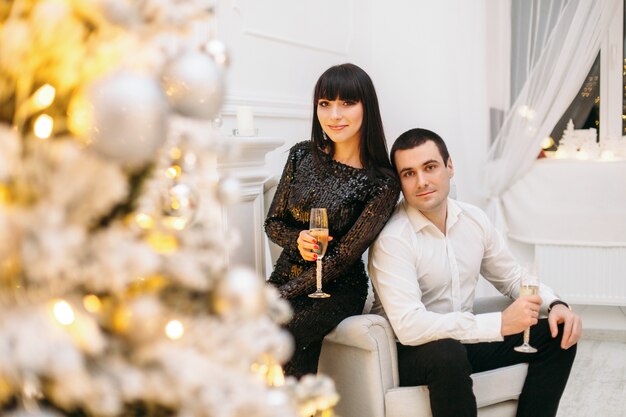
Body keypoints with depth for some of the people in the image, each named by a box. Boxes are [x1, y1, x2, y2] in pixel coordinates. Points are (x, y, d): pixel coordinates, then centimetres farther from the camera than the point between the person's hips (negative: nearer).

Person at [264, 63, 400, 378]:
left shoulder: (383, 184, -10)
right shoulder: (302, 155, 2)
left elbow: (342, 258, -12)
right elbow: (273, 223, 10)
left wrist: (279, 296, -14)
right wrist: (298, 240, -13)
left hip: (337, 290, -3)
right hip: (285, 276, 3)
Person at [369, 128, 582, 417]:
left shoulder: (474, 220, 1)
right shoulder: (392, 238, -21)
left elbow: (512, 276, 14)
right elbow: (408, 327, -31)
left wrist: (555, 304, -6)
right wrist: (499, 323, -31)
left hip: (464, 340, 7)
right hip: (411, 351, -6)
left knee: (558, 335, -2)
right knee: (448, 354, -38)